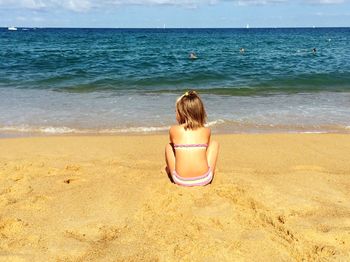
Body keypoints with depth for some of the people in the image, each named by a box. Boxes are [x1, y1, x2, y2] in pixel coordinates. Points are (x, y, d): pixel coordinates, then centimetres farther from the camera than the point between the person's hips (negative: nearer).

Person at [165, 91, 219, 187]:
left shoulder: (173, 130, 1)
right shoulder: (206, 131, 3)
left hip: (180, 180, 0)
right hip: (204, 179, 0)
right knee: (214, 143, 24)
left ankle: (170, 174, 41)